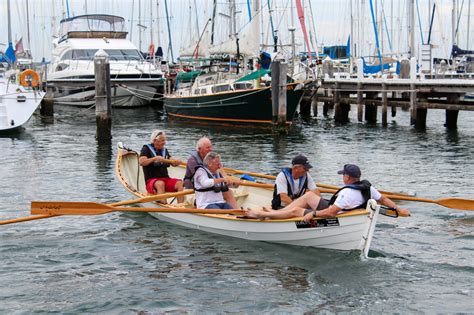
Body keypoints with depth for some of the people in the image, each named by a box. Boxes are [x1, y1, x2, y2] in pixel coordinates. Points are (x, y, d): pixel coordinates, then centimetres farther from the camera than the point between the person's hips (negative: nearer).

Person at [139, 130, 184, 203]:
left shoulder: (164, 150, 19)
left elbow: (173, 163, 19)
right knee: (160, 184, -37)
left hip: (166, 179, 5)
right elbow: (141, 162, -15)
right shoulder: (146, 149, 1)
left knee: (180, 183, -21)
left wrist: (177, 162, -5)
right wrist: (155, 158, -26)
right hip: (151, 180, -5)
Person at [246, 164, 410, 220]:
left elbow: (331, 212, -34)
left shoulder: (347, 193, -33)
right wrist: (398, 209, 7)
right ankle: (276, 212, 21)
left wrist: (313, 214, -26)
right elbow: (383, 199, -2)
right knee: (308, 195, 14)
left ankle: (260, 214, 9)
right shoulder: (367, 187, -7)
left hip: (331, 219, -10)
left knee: (296, 210, -2)